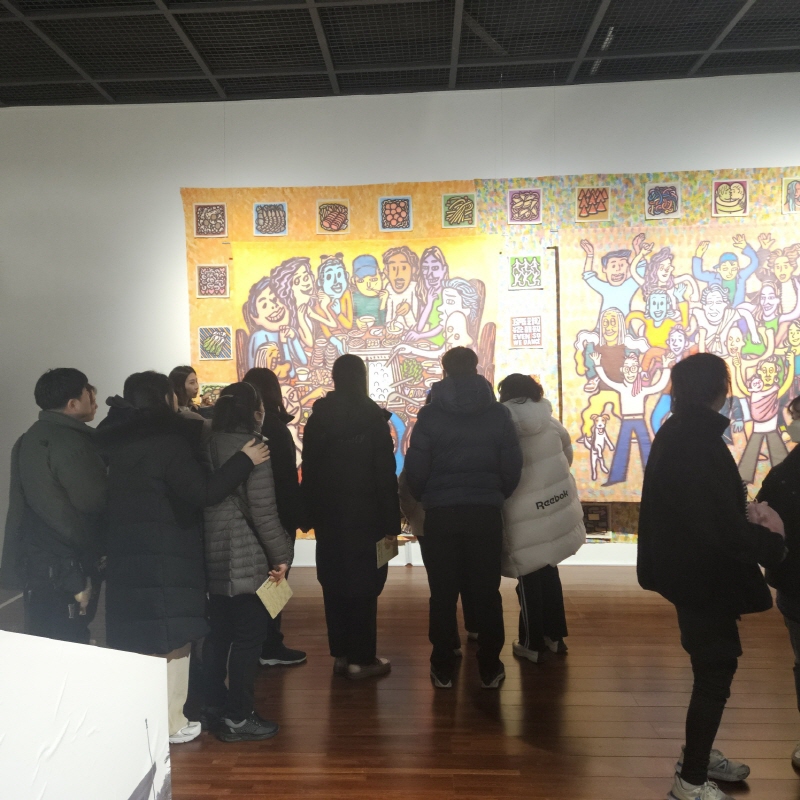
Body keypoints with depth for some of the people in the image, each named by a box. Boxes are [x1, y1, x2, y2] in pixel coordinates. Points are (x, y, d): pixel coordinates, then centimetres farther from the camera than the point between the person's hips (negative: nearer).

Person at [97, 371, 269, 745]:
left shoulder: (118, 441, 7)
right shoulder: (168, 441, -16)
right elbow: (203, 493, -19)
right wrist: (245, 460, -12)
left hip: (126, 552, 8)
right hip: (165, 554, -7)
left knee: (137, 637, 17)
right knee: (169, 639, 4)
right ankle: (169, 723, 14)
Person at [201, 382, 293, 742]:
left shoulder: (208, 446, 6)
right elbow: (263, 510, -19)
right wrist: (281, 554, -10)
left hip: (213, 556, 8)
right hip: (246, 560, -7)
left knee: (219, 632, 18)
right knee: (249, 635, 3)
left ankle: (214, 704, 29)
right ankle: (238, 718, 10)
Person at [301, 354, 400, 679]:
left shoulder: (317, 418, 2)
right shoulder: (373, 417, -10)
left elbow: (309, 471, 5)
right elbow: (385, 474, -11)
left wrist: (312, 512, 12)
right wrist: (391, 520, -7)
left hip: (328, 515, 4)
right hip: (364, 515, -4)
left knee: (334, 584, 12)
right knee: (363, 585, 3)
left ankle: (341, 655, 20)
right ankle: (361, 659, 9)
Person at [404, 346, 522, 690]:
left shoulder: (430, 414, -5)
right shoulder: (498, 413, -1)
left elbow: (415, 470, -5)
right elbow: (513, 467, 0)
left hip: (440, 513, -1)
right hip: (487, 512, 1)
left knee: (443, 594, 8)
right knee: (487, 592, 10)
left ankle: (443, 668, 16)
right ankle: (490, 668, 16)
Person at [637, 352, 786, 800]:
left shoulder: (676, 434, 6)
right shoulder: (701, 442, -24)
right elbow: (720, 525, -27)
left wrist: (748, 518, 1)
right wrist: (770, 538, -10)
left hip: (689, 569, 10)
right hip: (703, 574, -10)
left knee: (714, 666, 22)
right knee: (715, 671, 3)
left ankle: (698, 755, 38)